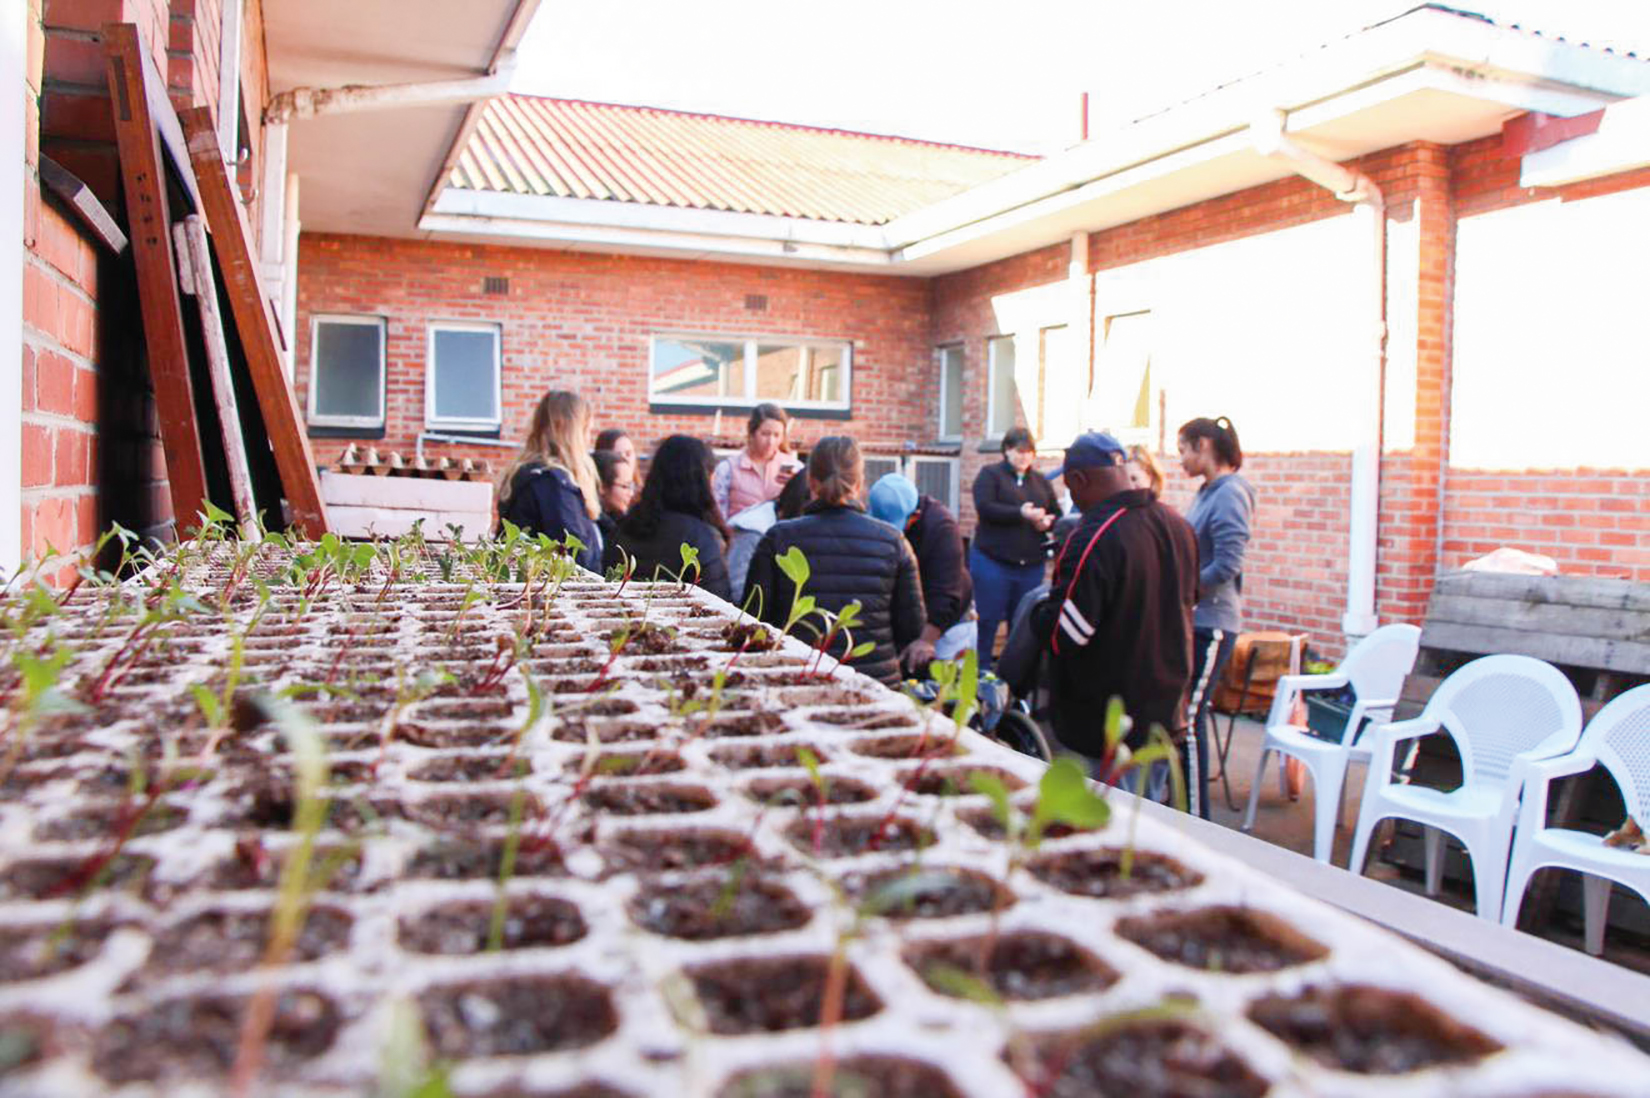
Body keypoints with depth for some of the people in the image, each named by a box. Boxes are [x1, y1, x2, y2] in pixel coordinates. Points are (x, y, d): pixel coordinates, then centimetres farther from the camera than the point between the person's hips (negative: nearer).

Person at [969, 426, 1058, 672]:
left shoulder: (1040, 481, 17)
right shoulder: (990, 474, 1)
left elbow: (1056, 513, 18)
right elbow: (984, 507, -13)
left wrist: (1047, 521, -6)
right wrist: (1021, 514, -22)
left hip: (1031, 564, 5)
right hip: (993, 560, -5)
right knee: (987, 619, -3)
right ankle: (980, 671, 7)